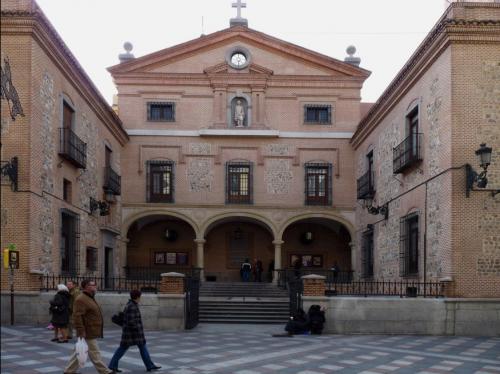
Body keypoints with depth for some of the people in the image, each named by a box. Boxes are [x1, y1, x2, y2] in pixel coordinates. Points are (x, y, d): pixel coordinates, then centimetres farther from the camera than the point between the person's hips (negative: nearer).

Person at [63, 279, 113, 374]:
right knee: (94, 353, -2)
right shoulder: (81, 299, -18)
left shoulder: (89, 298, 16)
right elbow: (77, 316, -24)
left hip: (91, 332, 10)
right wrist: (81, 332, -26)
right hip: (88, 334, -10)